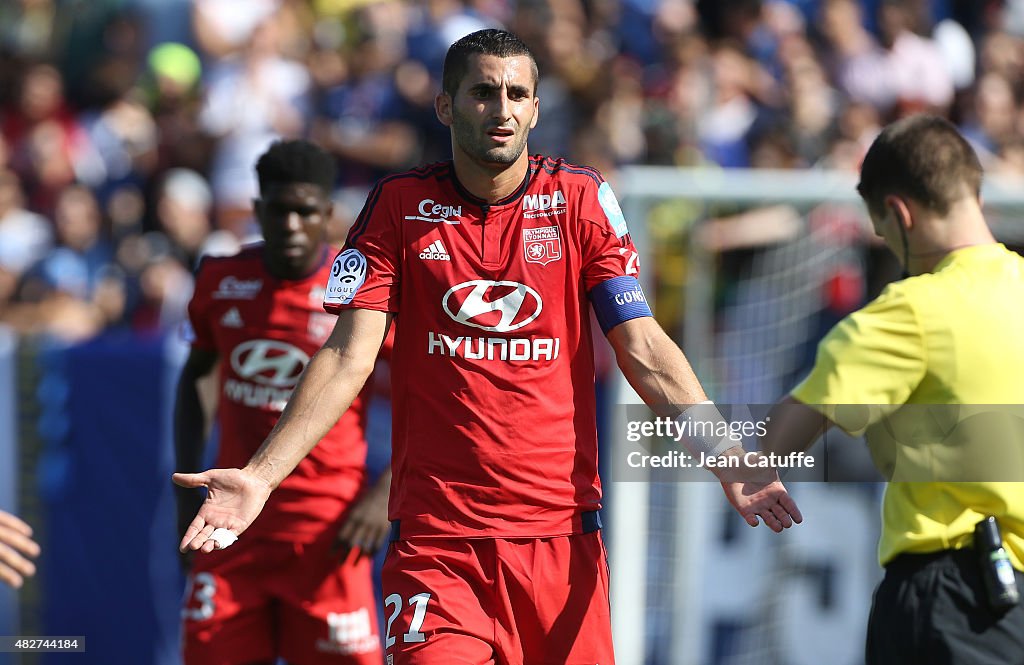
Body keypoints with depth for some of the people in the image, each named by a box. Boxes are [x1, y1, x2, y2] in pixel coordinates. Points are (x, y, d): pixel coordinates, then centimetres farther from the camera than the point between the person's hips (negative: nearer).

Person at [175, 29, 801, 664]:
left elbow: (644, 351, 2)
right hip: (434, 536, -1)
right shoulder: (398, 206, 3)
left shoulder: (582, 198, 4)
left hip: (561, 536, 1)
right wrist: (261, 475, -12)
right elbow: (349, 357, -1)